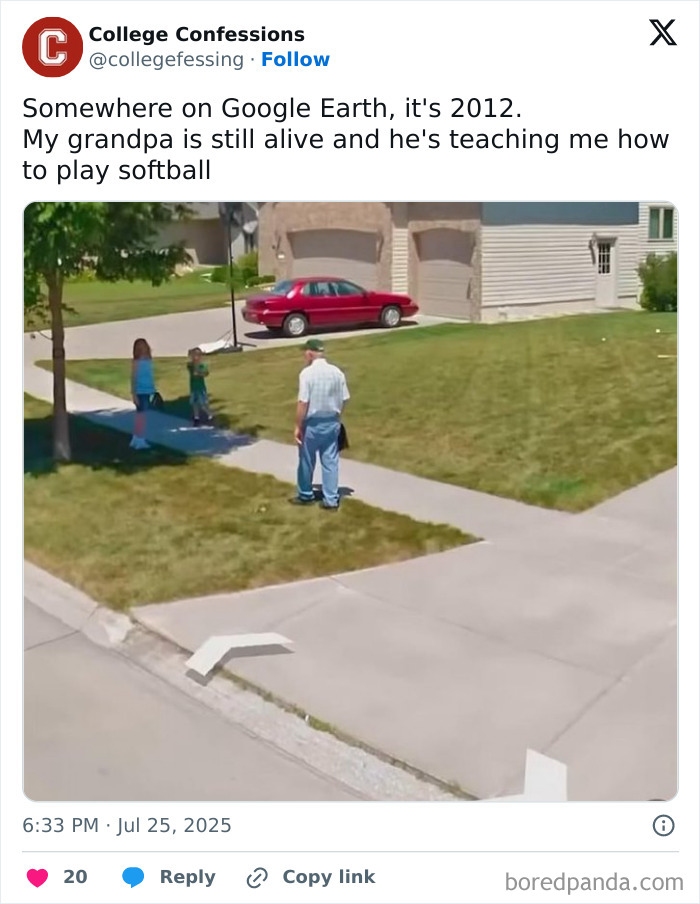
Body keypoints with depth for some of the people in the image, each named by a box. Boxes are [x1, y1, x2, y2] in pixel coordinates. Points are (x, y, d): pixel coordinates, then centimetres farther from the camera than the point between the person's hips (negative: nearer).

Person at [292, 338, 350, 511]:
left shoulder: (307, 373, -16)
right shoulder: (337, 372, -1)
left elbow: (303, 403, -18)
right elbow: (344, 399, 3)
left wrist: (298, 426, -10)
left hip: (312, 423, -4)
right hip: (332, 422, 4)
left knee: (306, 461, 13)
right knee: (330, 461, 9)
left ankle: (305, 495, 28)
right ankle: (331, 500, 11)